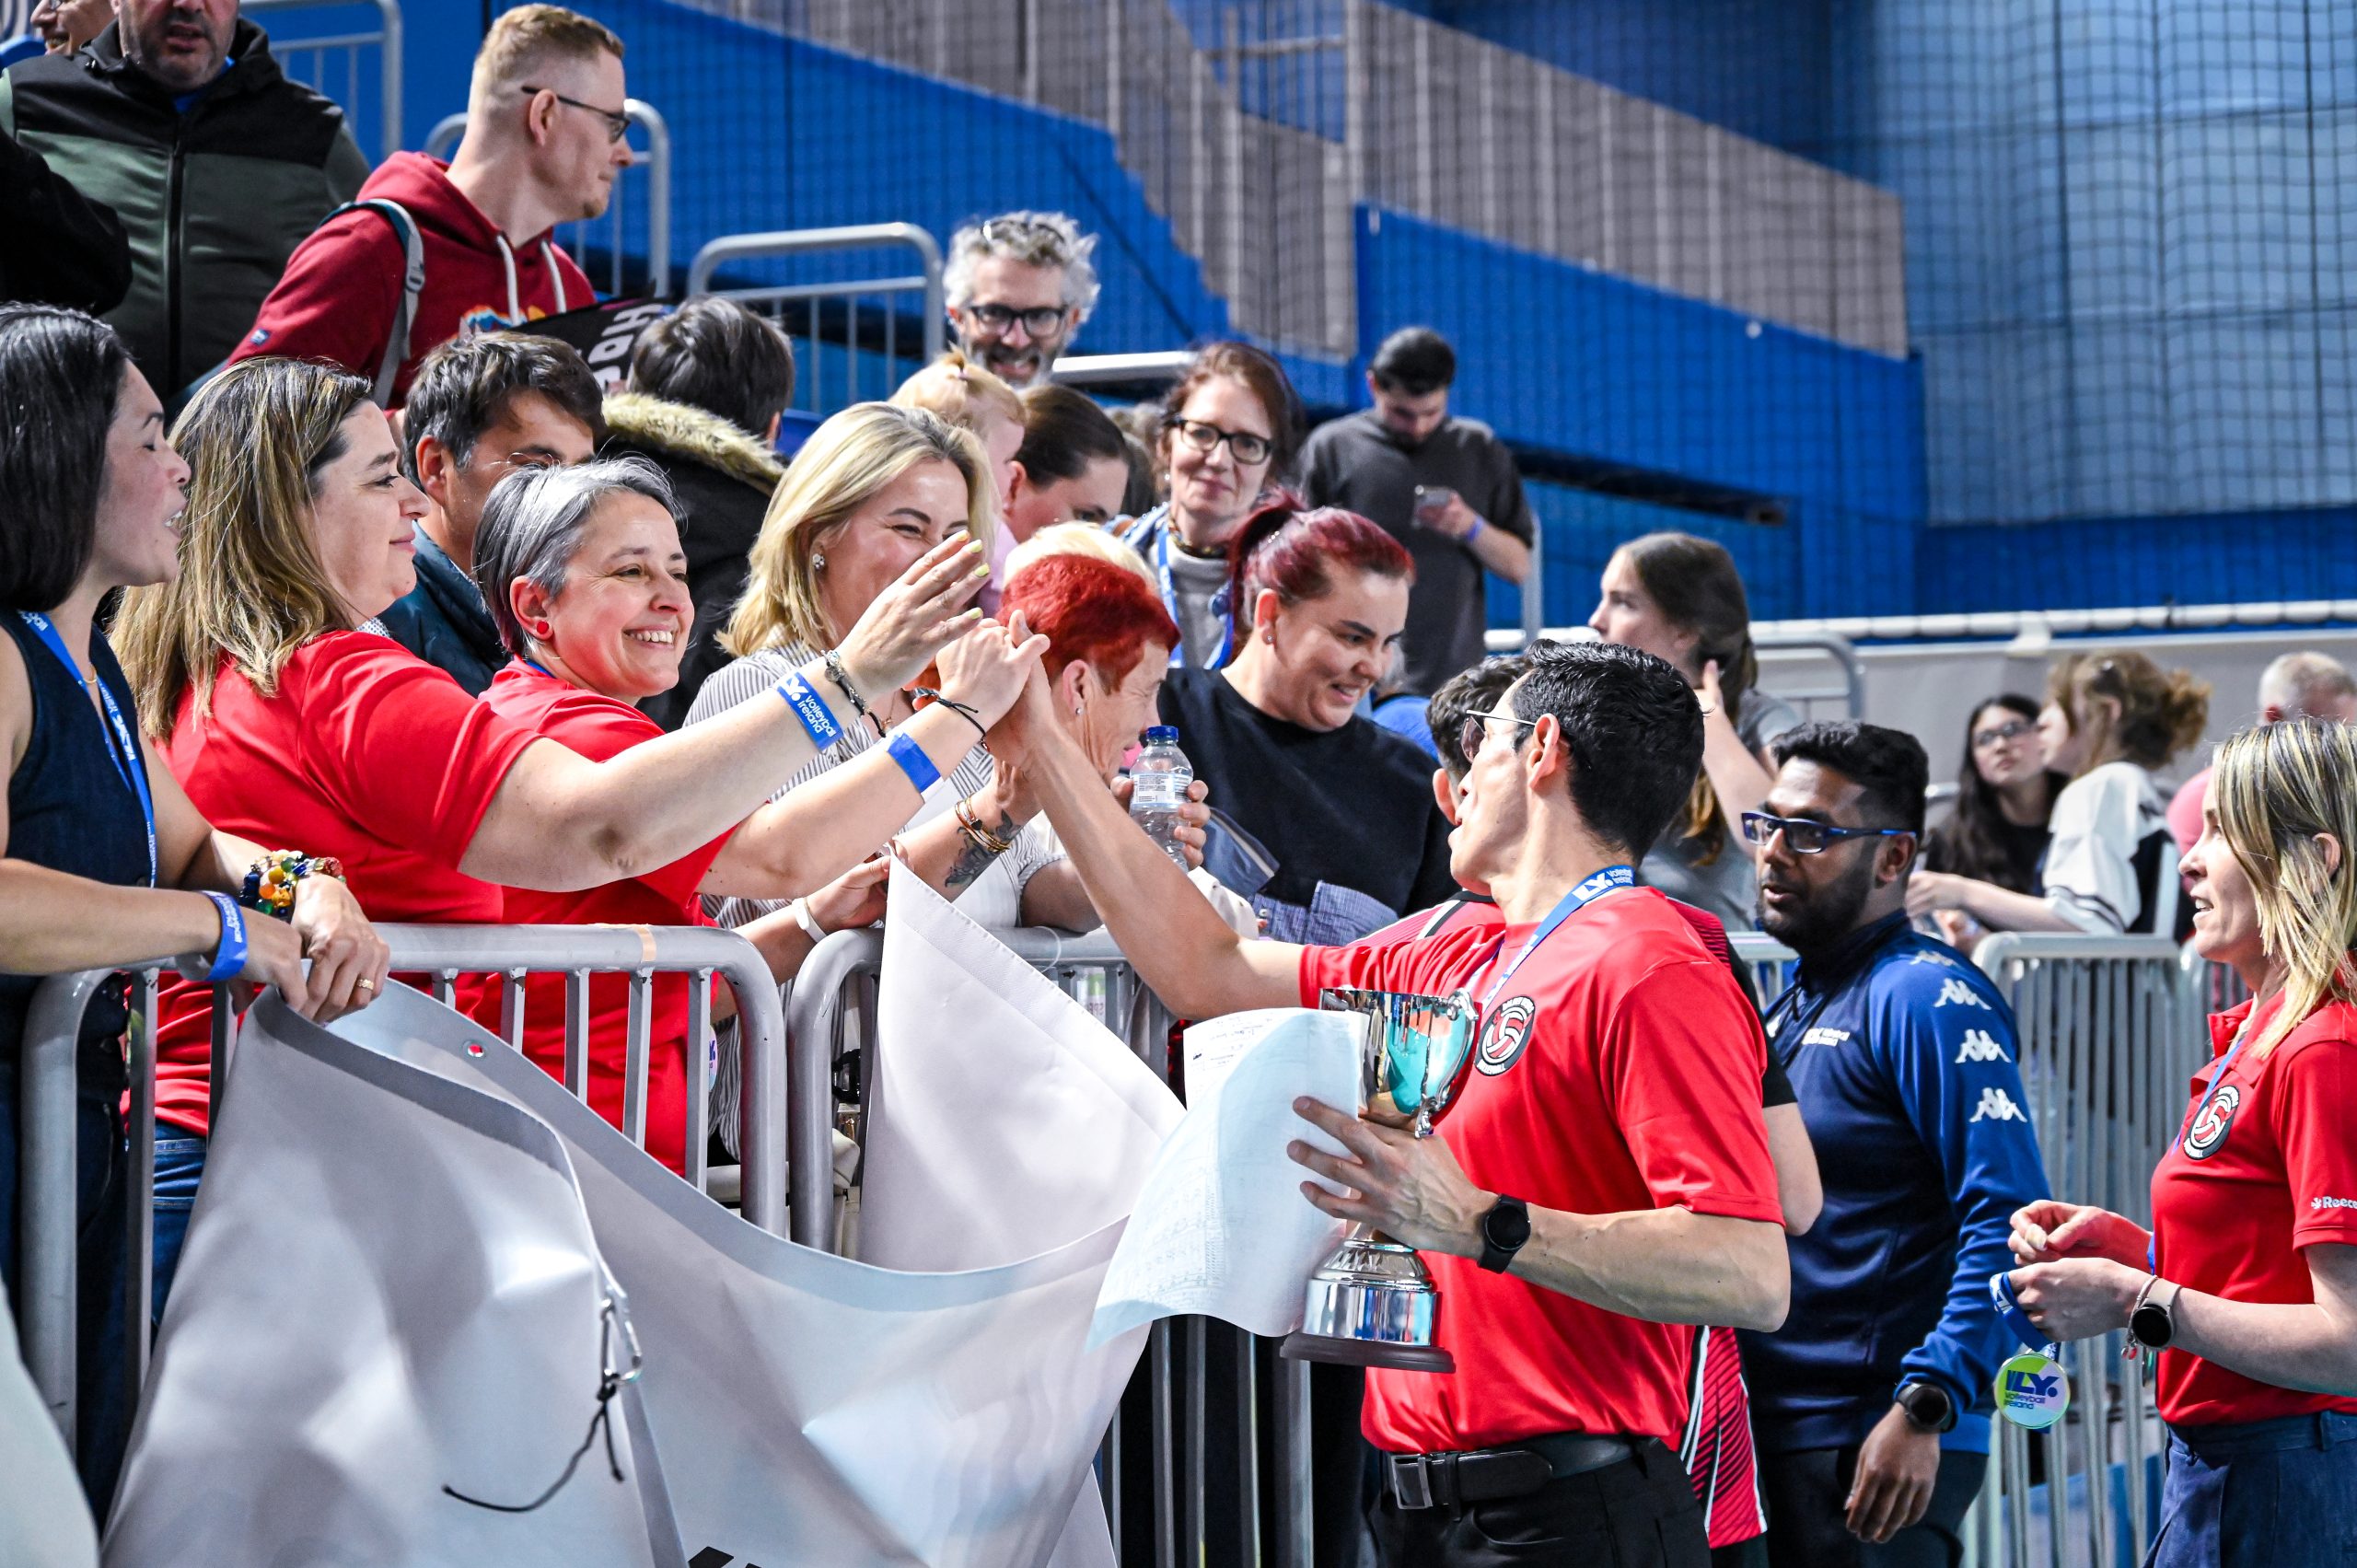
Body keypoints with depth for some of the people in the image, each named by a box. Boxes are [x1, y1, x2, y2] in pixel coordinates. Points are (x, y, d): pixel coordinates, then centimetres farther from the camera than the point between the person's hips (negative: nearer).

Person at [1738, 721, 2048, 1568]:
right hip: (1772, 1434, 9)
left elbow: (2007, 1220, -21)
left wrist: (1924, 1409, -27)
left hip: (1876, 1452, -9)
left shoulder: (1927, 996, -12)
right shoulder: (1789, 1004, 16)